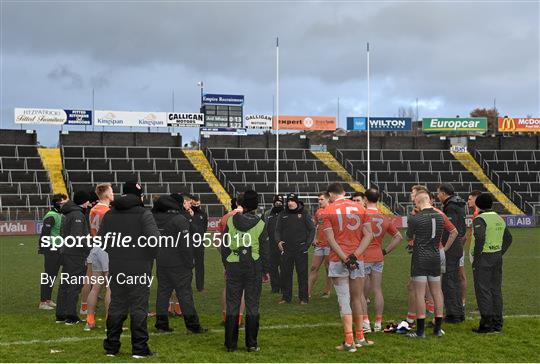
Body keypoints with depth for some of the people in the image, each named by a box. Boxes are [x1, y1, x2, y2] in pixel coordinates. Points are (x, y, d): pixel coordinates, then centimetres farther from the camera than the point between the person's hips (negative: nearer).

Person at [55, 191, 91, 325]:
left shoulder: (67, 214, 16)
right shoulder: (78, 215, -14)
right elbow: (78, 237, -21)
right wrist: (90, 249, -15)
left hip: (65, 252, 9)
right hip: (76, 255, -9)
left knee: (65, 284, 13)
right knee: (74, 285, -5)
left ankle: (60, 315, 19)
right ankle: (71, 316, -3)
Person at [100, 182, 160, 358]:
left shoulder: (109, 215, 7)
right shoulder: (144, 214, -10)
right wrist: (150, 256, -1)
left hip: (116, 268, 5)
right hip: (139, 268, -5)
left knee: (116, 306, 13)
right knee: (139, 308, 2)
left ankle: (111, 347, 18)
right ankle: (139, 349, 5)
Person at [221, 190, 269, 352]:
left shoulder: (231, 221, -1)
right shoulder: (260, 224, -4)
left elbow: (224, 247, 4)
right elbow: (264, 250, 0)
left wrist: (226, 266, 15)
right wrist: (265, 271, 9)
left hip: (234, 267, 1)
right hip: (254, 268, -1)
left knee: (232, 306, 7)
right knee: (252, 306, 5)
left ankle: (230, 343, 10)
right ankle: (251, 344, 8)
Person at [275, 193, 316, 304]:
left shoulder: (304, 214, 3)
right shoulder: (282, 215, 10)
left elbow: (312, 229, 5)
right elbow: (277, 230, 16)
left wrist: (308, 243, -4)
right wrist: (278, 241, -1)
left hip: (301, 249, -3)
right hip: (286, 249, 3)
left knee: (302, 274, -1)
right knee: (285, 274, 5)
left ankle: (304, 298, 5)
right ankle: (286, 297, 14)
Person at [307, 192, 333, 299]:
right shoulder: (318, 211, 12)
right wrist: (315, 238, 12)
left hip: (329, 244, -6)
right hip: (319, 244, 6)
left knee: (328, 269, 2)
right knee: (314, 268, 6)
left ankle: (327, 292, 10)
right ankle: (308, 291, 8)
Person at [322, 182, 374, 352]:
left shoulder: (328, 210, -1)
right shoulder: (359, 207, 9)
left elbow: (330, 239, -9)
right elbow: (368, 235, 2)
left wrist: (344, 258, -13)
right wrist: (355, 255, -6)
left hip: (338, 260, -3)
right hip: (357, 260, 3)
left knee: (344, 300, -3)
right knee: (357, 298, 14)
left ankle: (349, 342, -4)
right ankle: (359, 338, 23)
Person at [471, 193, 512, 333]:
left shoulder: (480, 219, -12)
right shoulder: (499, 219, 13)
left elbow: (480, 238, -25)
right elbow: (508, 238, 17)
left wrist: (476, 258, -17)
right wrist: (500, 253, 16)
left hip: (483, 258, -8)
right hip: (497, 257, 8)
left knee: (483, 290, -3)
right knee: (496, 289, 12)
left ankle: (486, 324, -3)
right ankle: (497, 323, 16)